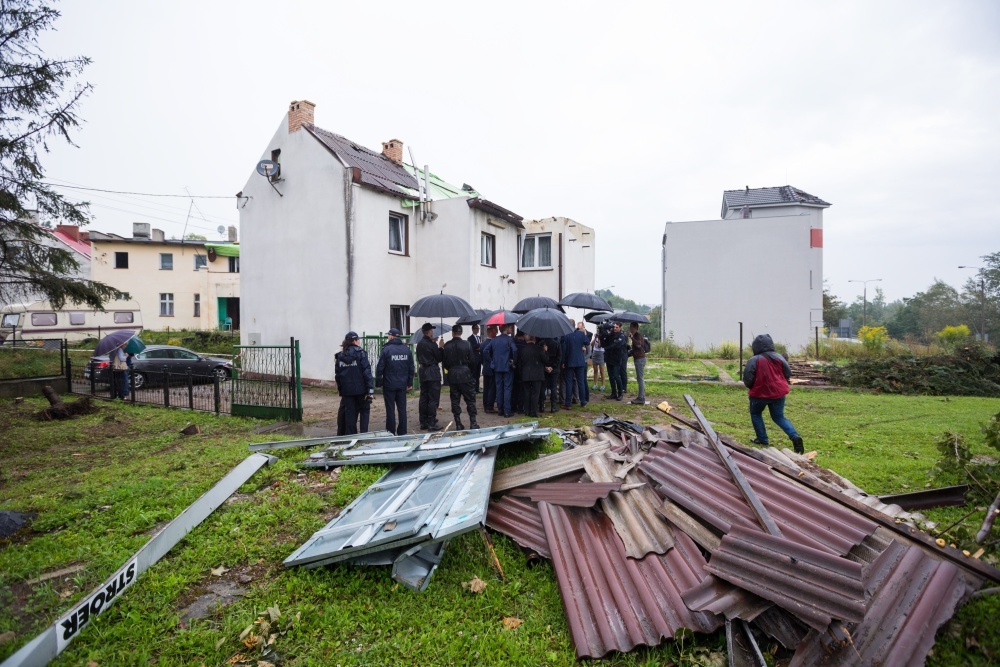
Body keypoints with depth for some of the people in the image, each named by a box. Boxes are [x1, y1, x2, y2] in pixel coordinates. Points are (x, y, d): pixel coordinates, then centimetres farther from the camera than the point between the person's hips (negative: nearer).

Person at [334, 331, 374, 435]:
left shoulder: (340, 356, 6)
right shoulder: (360, 353, -8)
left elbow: (337, 375, 8)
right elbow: (367, 372, -14)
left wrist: (340, 390, 14)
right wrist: (370, 390, -14)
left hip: (346, 390, 4)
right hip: (361, 389, -4)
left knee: (349, 413, 11)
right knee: (364, 410, 11)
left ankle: (350, 436, 13)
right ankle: (364, 433, 3)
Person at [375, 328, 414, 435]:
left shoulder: (386, 349, -10)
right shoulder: (407, 349, 5)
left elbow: (380, 368, -10)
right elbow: (411, 368, 8)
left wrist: (378, 383, -2)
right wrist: (410, 382, 13)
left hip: (389, 385, -4)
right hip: (402, 385, 4)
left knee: (390, 409, 3)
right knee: (402, 408, 9)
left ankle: (391, 433, 8)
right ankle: (402, 432, 13)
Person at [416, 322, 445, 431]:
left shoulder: (419, 344, 9)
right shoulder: (432, 344, -15)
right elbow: (440, 358, -9)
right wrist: (440, 347, 3)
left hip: (423, 372, 8)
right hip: (433, 374, -8)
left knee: (423, 398, 12)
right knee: (433, 399, -3)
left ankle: (423, 422, 17)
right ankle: (431, 423, -3)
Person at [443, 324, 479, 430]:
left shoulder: (447, 345, -3)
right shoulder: (467, 344, -8)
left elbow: (444, 361, 1)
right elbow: (471, 360, -5)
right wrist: (471, 373, 11)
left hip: (452, 375, 2)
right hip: (465, 374, -2)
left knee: (455, 400, 8)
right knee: (470, 399, 6)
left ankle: (458, 424, 11)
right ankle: (473, 423, 4)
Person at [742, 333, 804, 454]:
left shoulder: (754, 360, -13)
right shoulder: (779, 357, 2)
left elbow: (747, 379, -13)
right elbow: (788, 374, 6)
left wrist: (751, 387, 9)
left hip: (760, 393, -4)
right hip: (778, 392, 4)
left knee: (755, 413, 21)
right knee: (779, 417, 17)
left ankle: (762, 439, 17)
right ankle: (795, 436, -4)